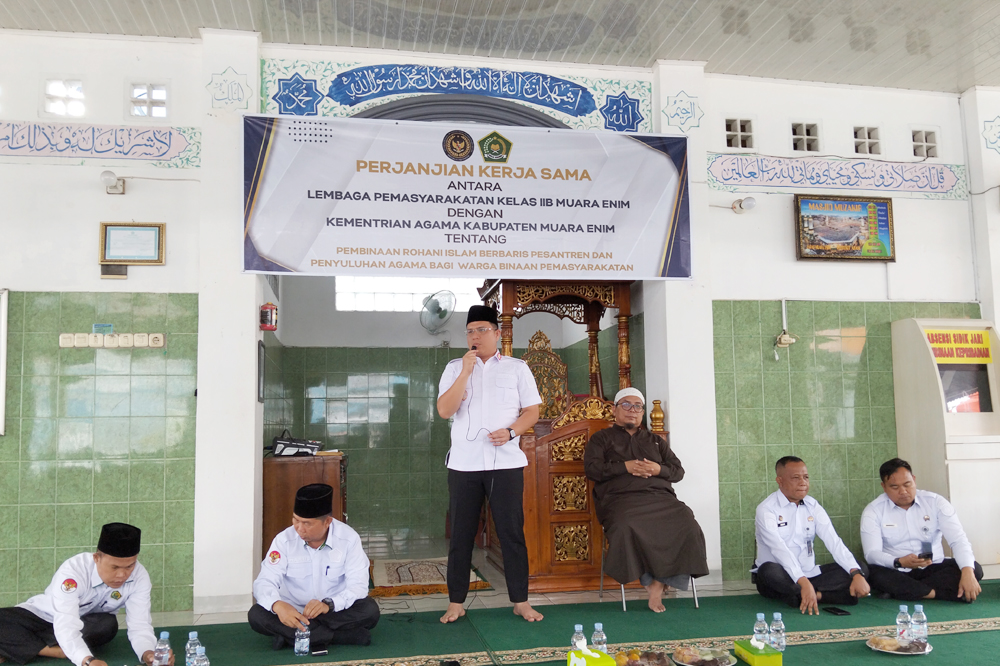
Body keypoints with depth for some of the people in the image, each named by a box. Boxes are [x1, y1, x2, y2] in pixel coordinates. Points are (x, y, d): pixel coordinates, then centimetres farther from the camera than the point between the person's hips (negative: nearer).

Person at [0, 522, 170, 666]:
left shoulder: (140, 577, -25)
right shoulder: (73, 570, -36)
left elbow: (140, 625, -28)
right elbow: (66, 626, -46)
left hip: (88, 624, 3)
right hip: (40, 616, -3)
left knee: (107, 625, -34)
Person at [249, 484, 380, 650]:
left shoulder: (349, 539, -14)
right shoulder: (284, 540, -11)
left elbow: (358, 585, -17)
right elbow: (265, 582, -17)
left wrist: (329, 604, -36)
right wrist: (277, 605, -40)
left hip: (336, 612, -2)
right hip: (292, 612, 2)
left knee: (370, 610, -29)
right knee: (256, 615, -28)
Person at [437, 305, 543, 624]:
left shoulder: (517, 367, 7)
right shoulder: (454, 368, 8)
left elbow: (532, 410, 5)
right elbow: (445, 410, -5)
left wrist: (510, 431, -13)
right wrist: (465, 371, -12)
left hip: (506, 462, -1)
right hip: (463, 463, 1)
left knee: (512, 531, 2)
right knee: (461, 534, 6)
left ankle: (520, 601, 12)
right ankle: (456, 602, 16)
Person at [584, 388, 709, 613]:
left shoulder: (656, 441, 31)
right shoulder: (602, 438, 20)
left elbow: (678, 471, 22)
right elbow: (592, 468, 3)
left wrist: (659, 469, 0)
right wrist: (626, 467, -7)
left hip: (660, 497, 3)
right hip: (622, 499, -3)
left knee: (686, 524, -29)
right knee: (625, 526, -39)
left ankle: (659, 583, -20)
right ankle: (649, 578, -15)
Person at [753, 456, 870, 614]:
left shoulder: (812, 506, 6)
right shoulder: (766, 509, -12)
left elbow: (834, 542, -6)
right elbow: (780, 549, -26)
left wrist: (857, 574, -21)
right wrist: (804, 583, -38)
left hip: (809, 574, 6)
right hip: (780, 578, -6)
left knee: (861, 568, -9)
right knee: (769, 570, -38)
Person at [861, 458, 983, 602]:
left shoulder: (935, 502, -2)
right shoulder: (873, 511, -7)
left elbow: (958, 539, -12)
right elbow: (872, 553, -15)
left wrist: (967, 572, -30)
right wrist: (899, 562, -36)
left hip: (933, 569, 3)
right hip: (897, 573, -3)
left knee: (974, 569, -22)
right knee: (874, 574, -34)